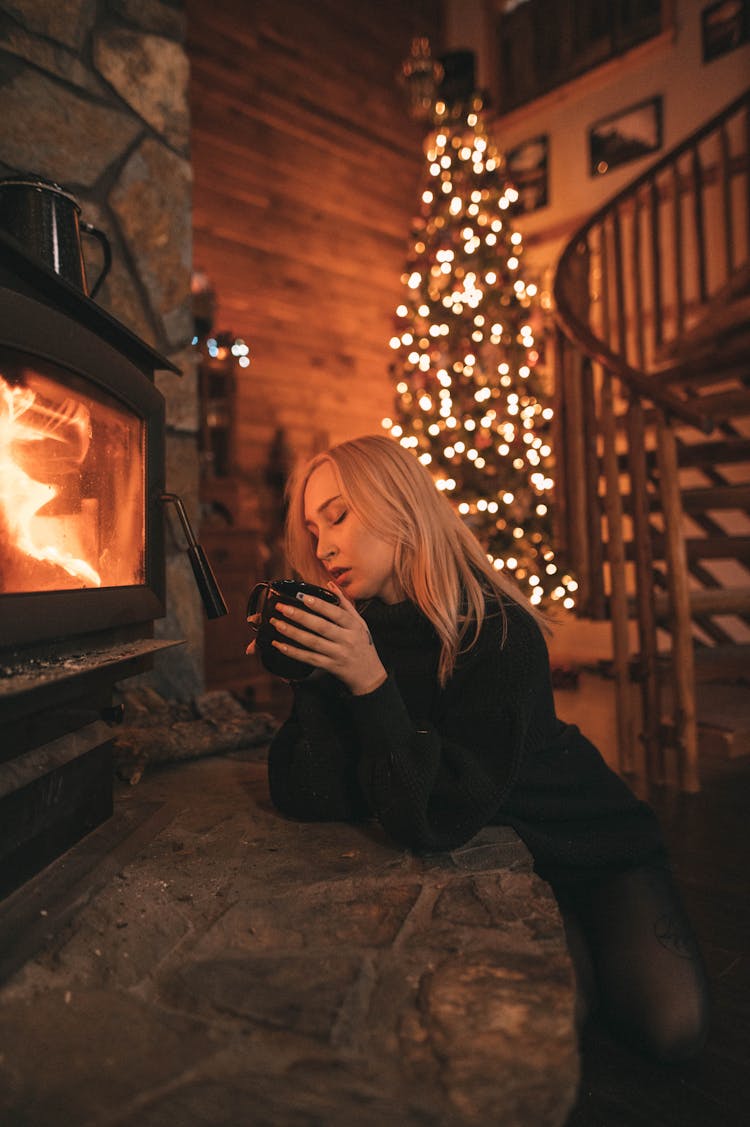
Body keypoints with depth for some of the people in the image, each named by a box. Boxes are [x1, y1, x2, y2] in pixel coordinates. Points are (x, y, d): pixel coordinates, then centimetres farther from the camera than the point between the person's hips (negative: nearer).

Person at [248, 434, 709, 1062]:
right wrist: (306, 673, -31)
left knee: (668, 1027, -13)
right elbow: (311, 800, -20)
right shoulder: (350, 630, -14)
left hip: (588, 839, -2)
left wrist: (370, 682, -42)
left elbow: (438, 820, -33)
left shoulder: (499, 633, -30)